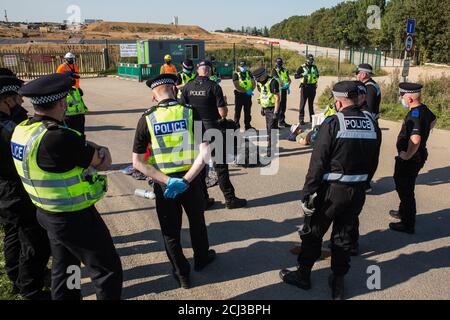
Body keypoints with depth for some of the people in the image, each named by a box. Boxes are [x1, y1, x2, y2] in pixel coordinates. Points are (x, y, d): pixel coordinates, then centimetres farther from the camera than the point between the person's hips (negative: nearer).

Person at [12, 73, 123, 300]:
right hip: (75, 219, -9)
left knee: (64, 269, 25)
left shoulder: (21, 130, -3)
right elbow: (104, 162, -19)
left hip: (48, 213, 9)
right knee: (108, 273, 6)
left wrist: (84, 148, -6)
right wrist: (99, 150, 2)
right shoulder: (57, 137, -30)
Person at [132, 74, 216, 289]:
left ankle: (182, 275, 33)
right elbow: (204, 152, -19)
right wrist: (185, 180, -18)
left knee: (171, 231, 18)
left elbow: (137, 162, -13)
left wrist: (167, 181, -16)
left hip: (163, 185, 0)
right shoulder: (191, 113, -10)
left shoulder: (147, 119, -9)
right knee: (197, 222, 26)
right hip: (191, 180, 1)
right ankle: (202, 259, 48)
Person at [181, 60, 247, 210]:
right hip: (213, 129, -4)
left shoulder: (187, 87, 0)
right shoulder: (214, 87, -10)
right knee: (221, 166, 5)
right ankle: (230, 198, 11)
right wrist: (223, 116, 7)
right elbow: (223, 112, -14)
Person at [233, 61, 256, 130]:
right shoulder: (236, 74, -5)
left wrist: (251, 90, -13)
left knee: (248, 111, 11)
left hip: (248, 95, 5)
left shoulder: (249, 73, 10)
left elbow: (254, 83, 7)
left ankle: (248, 125, 20)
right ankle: (236, 125, 8)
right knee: (238, 111, 1)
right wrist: (246, 91, -21)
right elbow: (237, 86, -15)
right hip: (239, 94, -4)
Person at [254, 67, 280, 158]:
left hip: (273, 109, -8)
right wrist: (262, 108, 18)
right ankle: (271, 147, 26)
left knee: (272, 130, -8)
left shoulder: (272, 82, -18)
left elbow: (277, 98, -19)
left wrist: (275, 112, -20)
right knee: (269, 129, 14)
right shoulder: (260, 83, 7)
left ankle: (271, 150, -3)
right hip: (266, 109, 8)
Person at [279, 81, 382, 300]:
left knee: (314, 233, 12)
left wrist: (307, 193, -12)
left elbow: (317, 162, -18)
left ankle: (303, 275, 29)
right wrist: (362, 183, 18)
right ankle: (338, 282, 29)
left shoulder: (332, 123, -15)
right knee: (343, 235, 18)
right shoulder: (372, 124, 2)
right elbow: (373, 161, 8)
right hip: (359, 191, 5)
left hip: (332, 189, -5)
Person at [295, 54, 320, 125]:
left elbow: (318, 75, 24)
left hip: (312, 87, 4)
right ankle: (301, 119, -4)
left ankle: (312, 118, 20)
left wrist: (316, 73, 1)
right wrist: (303, 74, -21)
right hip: (304, 87, -4)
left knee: (311, 103, 13)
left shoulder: (314, 67, 12)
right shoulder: (302, 67, -2)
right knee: (303, 103, -5)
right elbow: (296, 76, -6)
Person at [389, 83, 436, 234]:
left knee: (405, 190, 3)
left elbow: (415, 139, -41)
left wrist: (408, 155, -26)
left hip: (409, 159, -10)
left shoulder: (414, 114, -27)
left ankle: (408, 224, 16)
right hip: (419, 156, 10)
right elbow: (433, 121, 27)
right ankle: (404, 212, 45)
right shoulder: (424, 109, 3)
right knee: (402, 185, 26)